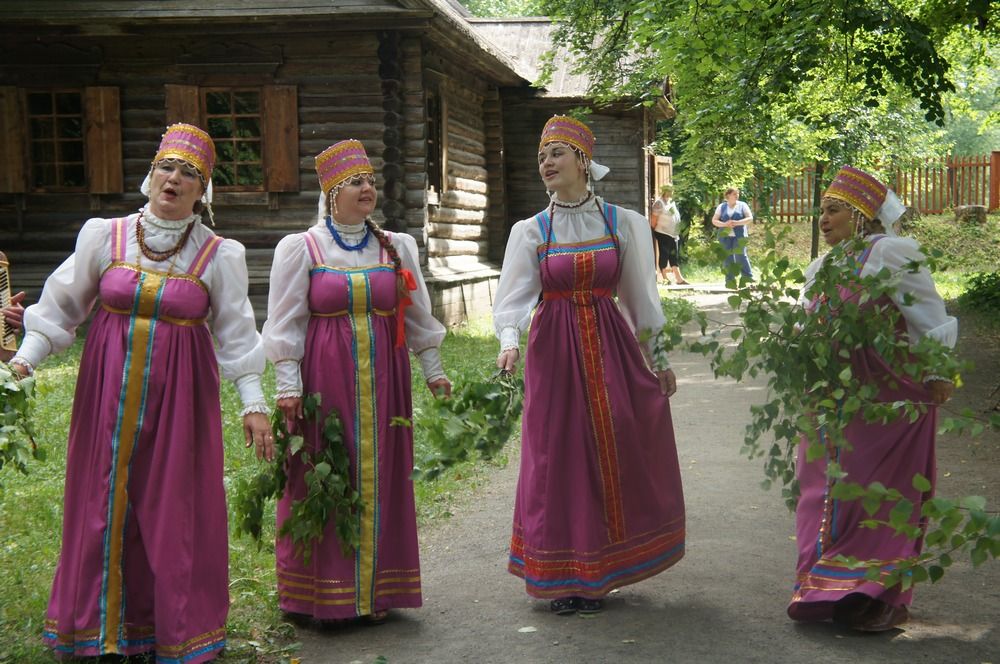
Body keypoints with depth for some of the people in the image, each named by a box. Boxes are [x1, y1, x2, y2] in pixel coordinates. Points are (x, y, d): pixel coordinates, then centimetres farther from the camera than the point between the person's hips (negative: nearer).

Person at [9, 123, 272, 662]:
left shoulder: (219, 255, 0)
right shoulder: (105, 236, 2)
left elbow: (236, 334, 3)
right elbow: (61, 305, 8)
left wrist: (254, 404, -1)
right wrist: (25, 358, -2)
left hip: (179, 394, -1)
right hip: (109, 391, 1)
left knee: (174, 508, 2)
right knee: (104, 501, 7)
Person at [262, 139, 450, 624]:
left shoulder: (396, 247, 11)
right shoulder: (300, 248, 1)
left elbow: (417, 315, 17)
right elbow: (285, 324, -2)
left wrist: (433, 369, 15)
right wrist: (288, 385, -8)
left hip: (382, 379, 3)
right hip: (324, 378, -3)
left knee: (379, 479, 5)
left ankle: (376, 587, 15)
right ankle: (324, 594, 8)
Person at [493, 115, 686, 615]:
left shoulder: (624, 223, 2)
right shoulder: (530, 232, 1)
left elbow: (640, 295, 7)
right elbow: (512, 296, -9)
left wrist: (658, 358, 10)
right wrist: (509, 341, -28)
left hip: (612, 347, 1)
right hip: (554, 351, 0)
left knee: (619, 458, 3)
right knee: (558, 459, 1)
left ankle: (597, 573, 21)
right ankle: (564, 577, 13)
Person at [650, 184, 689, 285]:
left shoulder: (672, 202, 15)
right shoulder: (659, 203, -10)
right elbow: (653, 219, -13)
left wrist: (677, 232, 16)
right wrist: (654, 231, -8)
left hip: (673, 235, 8)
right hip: (663, 234, -8)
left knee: (675, 257, 6)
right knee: (664, 255, -2)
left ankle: (678, 279, 6)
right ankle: (664, 278, 4)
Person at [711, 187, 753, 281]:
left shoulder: (742, 205, 7)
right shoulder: (722, 206, 10)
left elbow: (750, 218, -2)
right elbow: (714, 220, 5)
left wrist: (737, 223, -16)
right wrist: (725, 224, -14)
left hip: (739, 235, -2)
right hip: (725, 235, 2)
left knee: (741, 256, -11)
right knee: (727, 258, 1)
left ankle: (748, 276, -5)